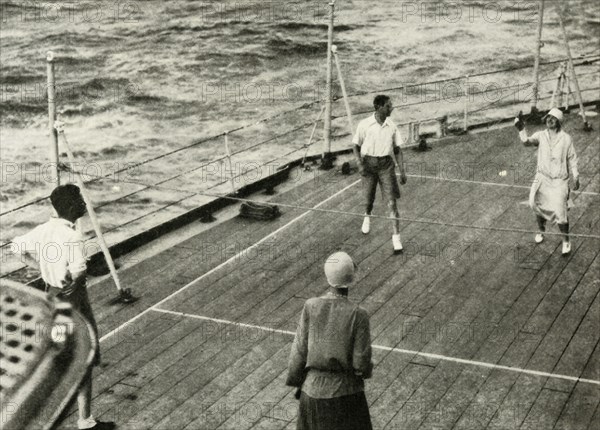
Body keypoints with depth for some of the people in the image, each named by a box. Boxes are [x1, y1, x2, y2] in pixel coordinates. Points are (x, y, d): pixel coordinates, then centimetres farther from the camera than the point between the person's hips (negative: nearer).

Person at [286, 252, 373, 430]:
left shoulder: (311, 307, -11)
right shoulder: (358, 315, -18)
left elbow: (299, 350, -4)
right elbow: (361, 364, -13)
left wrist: (296, 382, 12)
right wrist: (366, 370, 10)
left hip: (313, 390, 3)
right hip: (346, 393, -2)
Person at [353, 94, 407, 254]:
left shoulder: (392, 126, 2)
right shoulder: (364, 124, -5)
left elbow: (397, 149, 9)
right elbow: (356, 146, 3)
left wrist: (402, 171, 6)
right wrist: (359, 164, -11)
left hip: (386, 164, 1)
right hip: (369, 163, -1)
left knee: (391, 202, -8)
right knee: (369, 199, 12)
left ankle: (396, 237, -7)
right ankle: (367, 217, 48)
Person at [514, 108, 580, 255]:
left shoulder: (566, 139, -4)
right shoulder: (541, 135, -2)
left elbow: (572, 159, 4)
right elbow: (527, 142, -21)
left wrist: (575, 178, 2)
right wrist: (521, 130, -40)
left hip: (559, 181, -2)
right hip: (542, 179, 2)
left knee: (560, 212, -6)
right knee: (539, 208, 13)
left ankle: (566, 241, 15)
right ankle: (541, 231, 42)